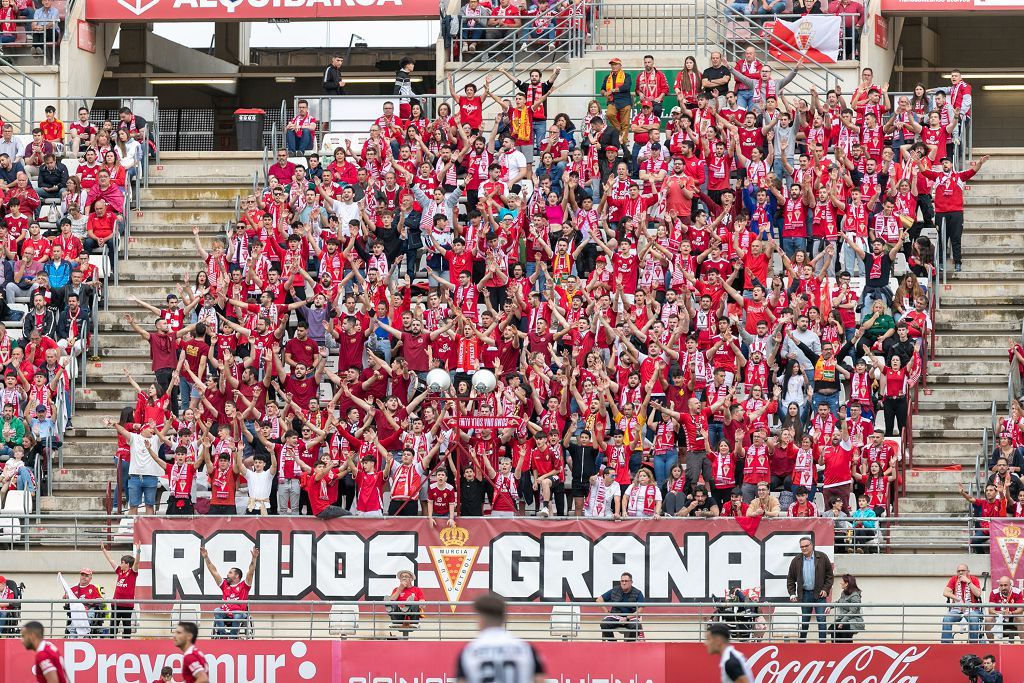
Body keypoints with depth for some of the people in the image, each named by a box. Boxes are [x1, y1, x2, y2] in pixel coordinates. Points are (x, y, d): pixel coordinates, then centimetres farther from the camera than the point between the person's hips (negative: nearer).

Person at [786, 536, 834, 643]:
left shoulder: (822, 558, -1)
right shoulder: (796, 561, 4)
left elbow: (829, 575, 4)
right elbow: (790, 578, 10)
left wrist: (825, 589, -6)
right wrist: (792, 593, 0)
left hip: (819, 594, -2)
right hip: (805, 594, 2)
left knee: (821, 618, -5)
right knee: (804, 620, 7)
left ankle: (822, 642, -2)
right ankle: (801, 641, 14)